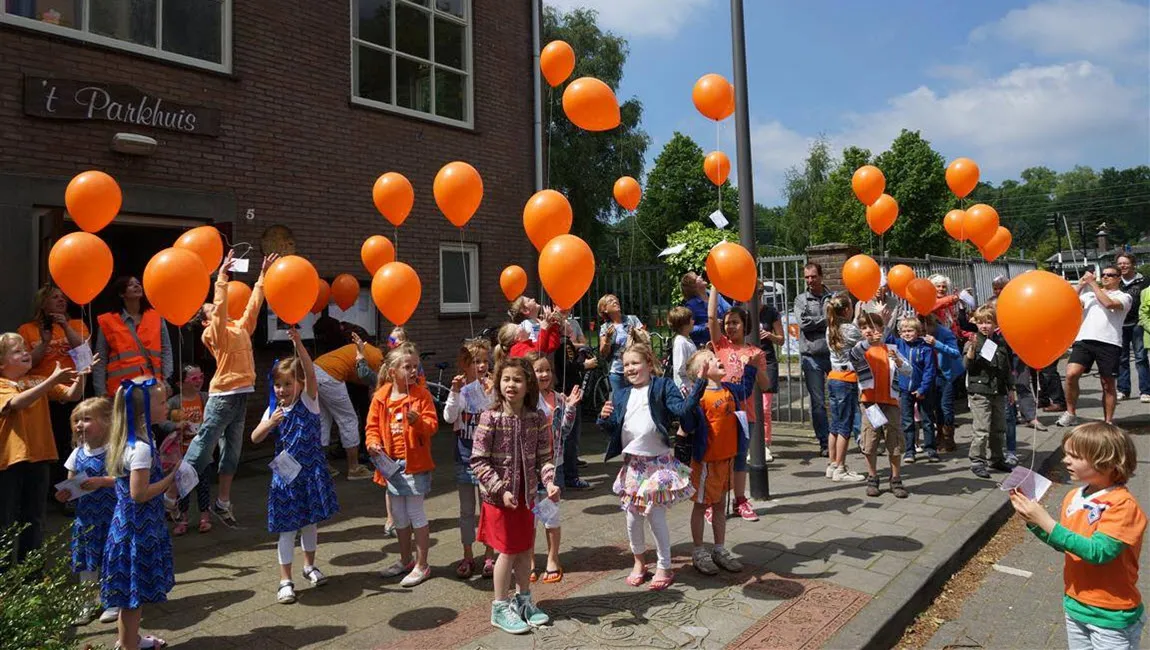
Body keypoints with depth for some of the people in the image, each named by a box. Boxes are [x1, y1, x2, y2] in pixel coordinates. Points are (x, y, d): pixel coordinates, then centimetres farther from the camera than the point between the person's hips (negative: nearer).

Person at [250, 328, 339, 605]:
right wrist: (271, 423, -24)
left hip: (311, 470, -1)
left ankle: (310, 565, 36)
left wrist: (298, 343, -38)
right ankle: (285, 580, 15)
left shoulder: (309, 400, -7)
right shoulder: (273, 409, 1)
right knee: (287, 526, 4)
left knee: (310, 520, 15)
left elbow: (311, 372, -24)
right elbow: (255, 438, -4)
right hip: (285, 472, 1)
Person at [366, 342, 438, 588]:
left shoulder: (422, 395, -8)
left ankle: (421, 565, 13)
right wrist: (373, 443, -11)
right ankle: (405, 560, 34)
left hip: (415, 462, -4)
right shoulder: (381, 397, 1)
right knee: (399, 514, 17)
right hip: (392, 463, 5)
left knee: (415, 512, 0)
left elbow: (432, 425, -12)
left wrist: (418, 421, -31)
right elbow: (373, 425, 7)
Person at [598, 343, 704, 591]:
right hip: (632, 462, 5)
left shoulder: (663, 387, -3)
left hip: (658, 461, -4)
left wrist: (700, 382, -23)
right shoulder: (620, 396, 9)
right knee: (633, 517, 11)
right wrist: (605, 418, -10)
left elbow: (683, 409, -15)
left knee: (655, 516, -3)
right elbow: (613, 432, 11)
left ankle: (664, 568, 15)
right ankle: (639, 561, 33)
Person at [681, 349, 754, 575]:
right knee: (701, 505, 9)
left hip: (727, 458, 7)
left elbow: (745, 390, 28)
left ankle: (720, 550, 31)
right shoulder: (700, 396, -21)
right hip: (706, 461, -7)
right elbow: (689, 426, -31)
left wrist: (750, 367, 23)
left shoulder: (729, 390, 4)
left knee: (720, 505, 18)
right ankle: (698, 552, 22)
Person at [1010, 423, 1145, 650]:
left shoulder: (1123, 505, -21)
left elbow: (1098, 552, -30)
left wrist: (1046, 521, -32)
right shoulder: (1073, 497, -1)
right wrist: (1032, 520, -5)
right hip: (1075, 604, 7)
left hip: (1111, 616, -7)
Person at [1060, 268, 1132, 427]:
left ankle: (1108, 422, 15)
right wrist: (1080, 285, 3)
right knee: (1071, 374, -17)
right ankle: (1070, 414, -4)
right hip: (1084, 340, 2)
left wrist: (1093, 283, -5)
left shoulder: (1124, 296, 11)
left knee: (1108, 384, 4)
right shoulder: (1089, 293, 21)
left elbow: (1108, 303, -11)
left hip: (1109, 343, -1)